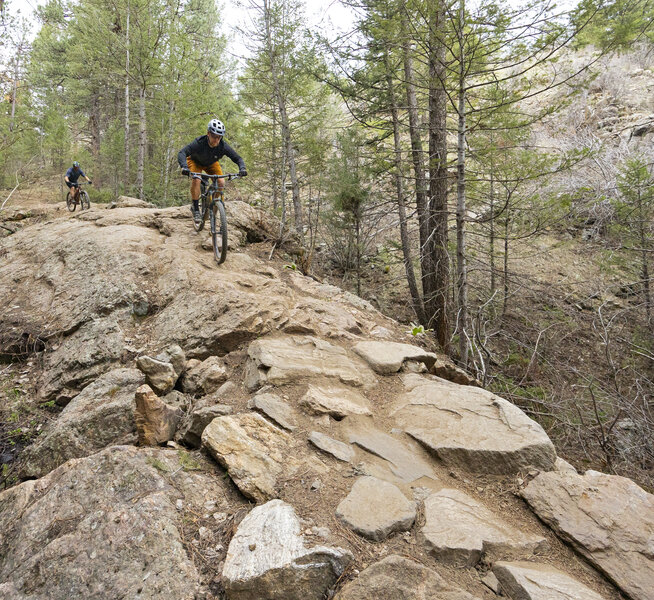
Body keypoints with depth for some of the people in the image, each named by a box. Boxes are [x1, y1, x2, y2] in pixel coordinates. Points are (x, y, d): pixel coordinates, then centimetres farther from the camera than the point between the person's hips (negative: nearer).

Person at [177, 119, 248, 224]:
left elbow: (238, 158, -24)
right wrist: (184, 167, -67)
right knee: (196, 179, -30)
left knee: (221, 183, -18)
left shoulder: (223, 146, -31)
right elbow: (182, 153, -47)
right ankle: (195, 207, -14)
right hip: (195, 161, -3)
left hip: (211, 164, 3)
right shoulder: (199, 142, -39)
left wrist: (242, 168, -46)